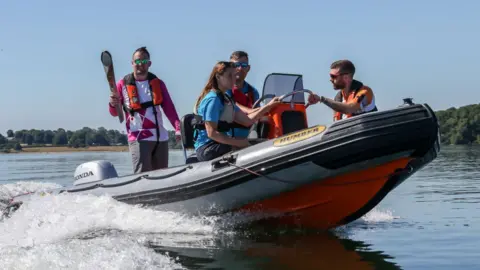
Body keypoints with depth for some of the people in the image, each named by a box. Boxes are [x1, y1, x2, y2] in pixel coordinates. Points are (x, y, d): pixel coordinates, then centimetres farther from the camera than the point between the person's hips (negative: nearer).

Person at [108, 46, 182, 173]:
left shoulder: (158, 83, 12)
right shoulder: (123, 84, 4)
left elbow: (169, 108, 4)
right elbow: (115, 113, 3)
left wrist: (178, 128, -12)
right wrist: (113, 105, -21)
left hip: (161, 138, 4)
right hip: (138, 139, -4)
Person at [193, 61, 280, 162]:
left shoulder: (226, 99, 18)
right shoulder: (213, 99, -13)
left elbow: (247, 120, 11)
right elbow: (211, 133, -20)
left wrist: (268, 106, 6)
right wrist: (237, 142, -22)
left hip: (220, 145, 10)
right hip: (207, 149, -10)